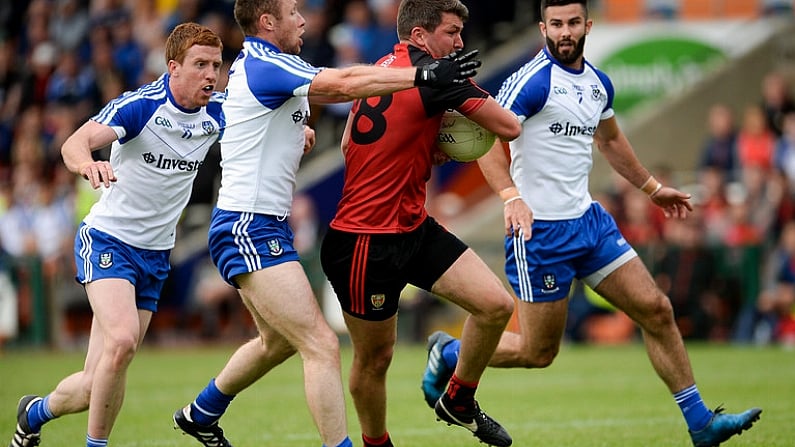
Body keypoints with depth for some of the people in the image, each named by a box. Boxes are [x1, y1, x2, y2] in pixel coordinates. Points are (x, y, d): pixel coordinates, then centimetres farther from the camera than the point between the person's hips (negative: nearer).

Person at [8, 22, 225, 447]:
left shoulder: (218, 112, -2)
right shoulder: (140, 105, -19)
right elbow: (74, 143, -32)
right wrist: (86, 163, -56)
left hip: (155, 253, 5)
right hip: (109, 239, -5)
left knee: (94, 387, 2)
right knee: (121, 339, -31)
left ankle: (36, 412, 32)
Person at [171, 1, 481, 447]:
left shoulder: (258, 63, 14)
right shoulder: (263, 66, -16)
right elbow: (345, 84, -26)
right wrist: (423, 74, -25)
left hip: (265, 227, 11)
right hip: (250, 230, -11)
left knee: (279, 342, 28)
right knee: (322, 345, -16)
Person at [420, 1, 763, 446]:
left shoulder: (598, 83, 10)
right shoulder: (533, 80, -15)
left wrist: (652, 187, 33)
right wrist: (511, 197, -37)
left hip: (588, 221, 7)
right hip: (539, 228, -7)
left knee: (656, 310, 0)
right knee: (538, 352, -2)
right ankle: (449, 354, 24)